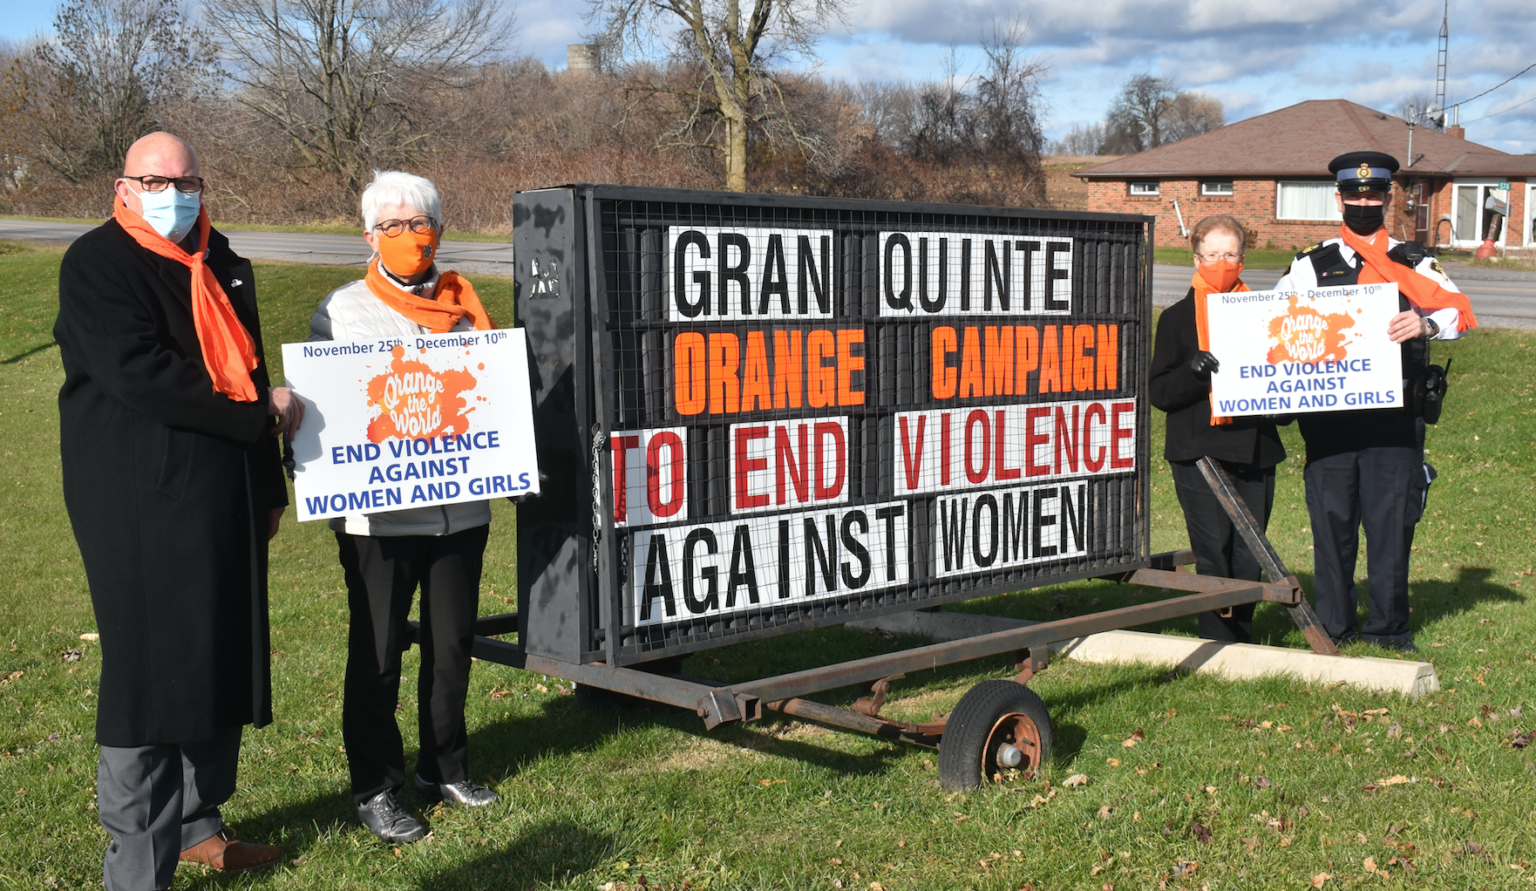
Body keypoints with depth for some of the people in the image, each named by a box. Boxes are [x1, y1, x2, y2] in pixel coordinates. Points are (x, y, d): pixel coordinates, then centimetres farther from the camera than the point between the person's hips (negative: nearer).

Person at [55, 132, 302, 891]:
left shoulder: (220, 265, 17)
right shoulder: (96, 265, -6)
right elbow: (138, 374, -19)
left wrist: (269, 486, 23)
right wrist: (258, 413, -14)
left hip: (225, 500, 8)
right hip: (140, 504, -7)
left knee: (223, 664, 11)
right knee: (150, 673, -6)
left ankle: (197, 822, 25)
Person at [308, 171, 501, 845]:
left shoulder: (463, 305, 11)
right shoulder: (340, 311, 2)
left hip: (461, 508, 3)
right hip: (378, 514, -3)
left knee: (452, 645, 12)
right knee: (377, 655, 3)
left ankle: (445, 768, 29)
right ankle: (376, 788, 16)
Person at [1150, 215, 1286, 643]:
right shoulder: (1177, 318, 5)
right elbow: (1160, 392, -2)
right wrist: (1193, 370, -20)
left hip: (1255, 451, 3)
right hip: (1199, 453, -3)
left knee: (1248, 554, 4)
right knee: (1213, 551, -7)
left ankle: (1242, 637, 17)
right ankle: (1217, 642, 1)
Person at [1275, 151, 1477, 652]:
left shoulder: (1414, 264, 11)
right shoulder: (1311, 266, 13)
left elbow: (1460, 313, -4)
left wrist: (1426, 323, -26)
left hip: (1393, 416, 0)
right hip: (1327, 417, 1)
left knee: (1392, 517, 0)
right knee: (1331, 517, 3)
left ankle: (1389, 626, 12)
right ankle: (1333, 626, 14)